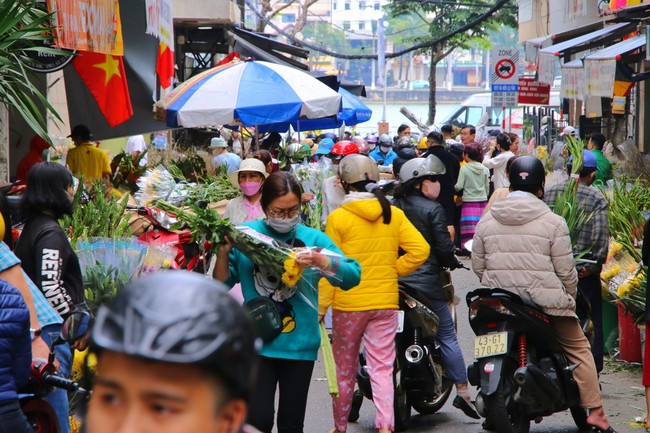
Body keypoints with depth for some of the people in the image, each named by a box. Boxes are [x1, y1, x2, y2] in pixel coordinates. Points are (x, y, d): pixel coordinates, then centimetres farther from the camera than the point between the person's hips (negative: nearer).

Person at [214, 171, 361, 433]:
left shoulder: (313, 239, 3)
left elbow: (352, 276, -5)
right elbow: (222, 285, 5)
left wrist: (320, 261, -22)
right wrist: (223, 253, -12)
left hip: (299, 343, 1)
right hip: (257, 343, -1)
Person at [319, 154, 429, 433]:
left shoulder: (338, 218, -9)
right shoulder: (394, 214, 1)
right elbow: (420, 250, -5)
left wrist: (320, 307, -4)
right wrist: (393, 271, 8)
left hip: (348, 304, -2)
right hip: (385, 301, 2)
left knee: (345, 369, 12)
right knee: (382, 368, 3)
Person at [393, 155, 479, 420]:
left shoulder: (394, 206, 7)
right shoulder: (432, 209, -10)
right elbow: (444, 247, -12)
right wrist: (453, 262, 7)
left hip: (395, 277, 5)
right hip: (426, 281, -5)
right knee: (447, 336, 3)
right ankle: (462, 391, 3)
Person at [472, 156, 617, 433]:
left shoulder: (486, 222, 5)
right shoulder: (553, 222, -7)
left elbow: (478, 266, 9)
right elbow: (566, 270, -6)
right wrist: (570, 297, 11)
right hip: (546, 302, -3)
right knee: (578, 349, 10)